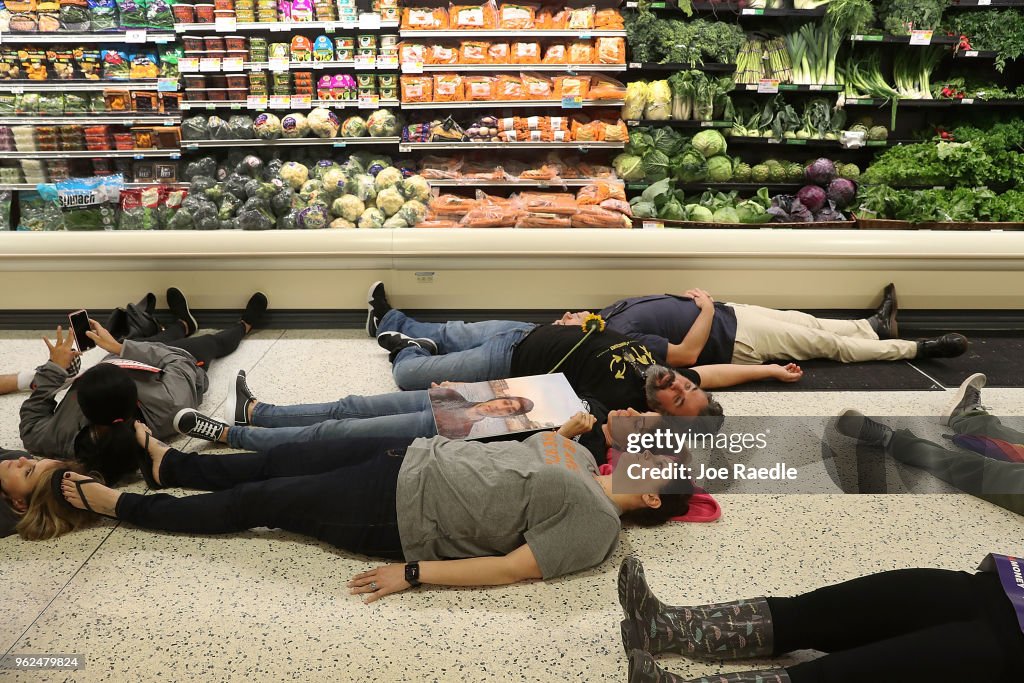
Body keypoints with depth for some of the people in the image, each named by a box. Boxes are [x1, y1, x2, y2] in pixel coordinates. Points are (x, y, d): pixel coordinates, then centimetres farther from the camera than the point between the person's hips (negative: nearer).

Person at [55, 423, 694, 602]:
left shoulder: (594, 530, -15)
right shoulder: (580, 457, 6)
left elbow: (511, 567, -21)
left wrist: (412, 574, -21)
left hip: (401, 519, -6)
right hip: (415, 457, 6)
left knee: (257, 503, 3)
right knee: (279, 460, 14)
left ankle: (115, 501, 22)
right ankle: (165, 460, 39)